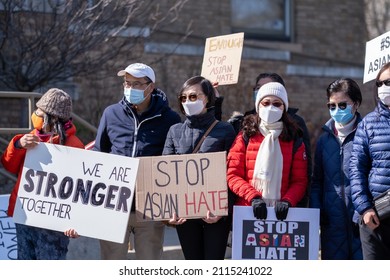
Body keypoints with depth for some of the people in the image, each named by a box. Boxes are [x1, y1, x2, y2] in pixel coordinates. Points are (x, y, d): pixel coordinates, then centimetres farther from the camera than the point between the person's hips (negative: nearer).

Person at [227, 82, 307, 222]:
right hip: (247, 211, 0)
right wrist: (253, 197, -12)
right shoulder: (245, 136, 10)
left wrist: (287, 201, -13)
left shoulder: (294, 140, 11)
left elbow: (300, 181, 6)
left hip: (282, 214, 0)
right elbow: (233, 175, 3)